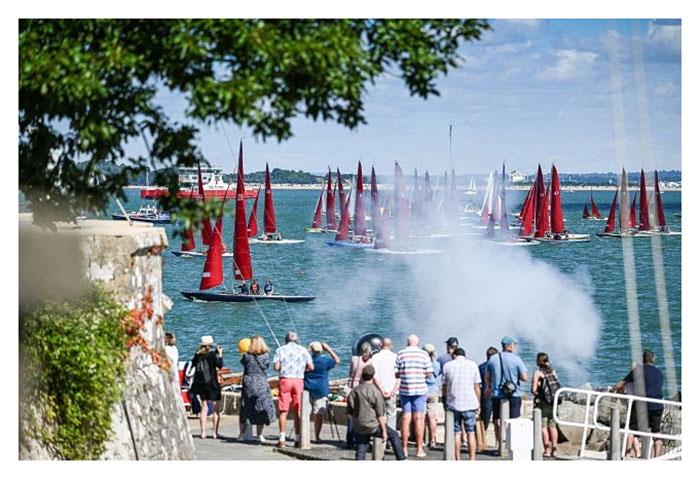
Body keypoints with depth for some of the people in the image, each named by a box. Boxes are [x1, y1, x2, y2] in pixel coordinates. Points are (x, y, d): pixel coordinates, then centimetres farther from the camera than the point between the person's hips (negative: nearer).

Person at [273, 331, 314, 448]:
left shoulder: (280, 350, 5)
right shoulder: (303, 350, 8)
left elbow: (276, 367, -5)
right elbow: (311, 367, 1)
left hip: (285, 380, -1)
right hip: (298, 380, 1)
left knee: (283, 411, 1)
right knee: (298, 411, 6)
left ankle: (282, 439, -4)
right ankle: (297, 439, 6)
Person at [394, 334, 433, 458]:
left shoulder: (401, 354, 1)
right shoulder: (423, 354, -2)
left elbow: (396, 373, 0)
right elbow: (429, 373, -3)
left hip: (404, 389, 1)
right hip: (420, 389, -1)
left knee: (405, 418, 5)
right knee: (419, 419, 1)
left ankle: (404, 449, 7)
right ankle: (419, 449, 1)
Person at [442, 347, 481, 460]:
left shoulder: (447, 366, 5)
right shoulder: (473, 365, 3)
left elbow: (444, 387, 6)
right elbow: (477, 387, 3)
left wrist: (446, 400, 20)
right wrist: (478, 404, 10)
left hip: (453, 403, 1)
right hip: (470, 404, -1)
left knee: (456, 432, 7)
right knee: (471, 432, 3)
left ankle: (457, 460, 7)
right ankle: (472, 459, -1)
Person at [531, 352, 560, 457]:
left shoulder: (538, 373, -9)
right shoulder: (553, 372, 7)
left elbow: (533, 389, -13)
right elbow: (557, 387, 9)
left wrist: (535, 393, 7)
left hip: (543, 402, -5)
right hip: (553, 402, 5)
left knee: (543, 427, -1)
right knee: (553, 426, 10)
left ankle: (547, 451, -5)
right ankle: (554, 450, 10)